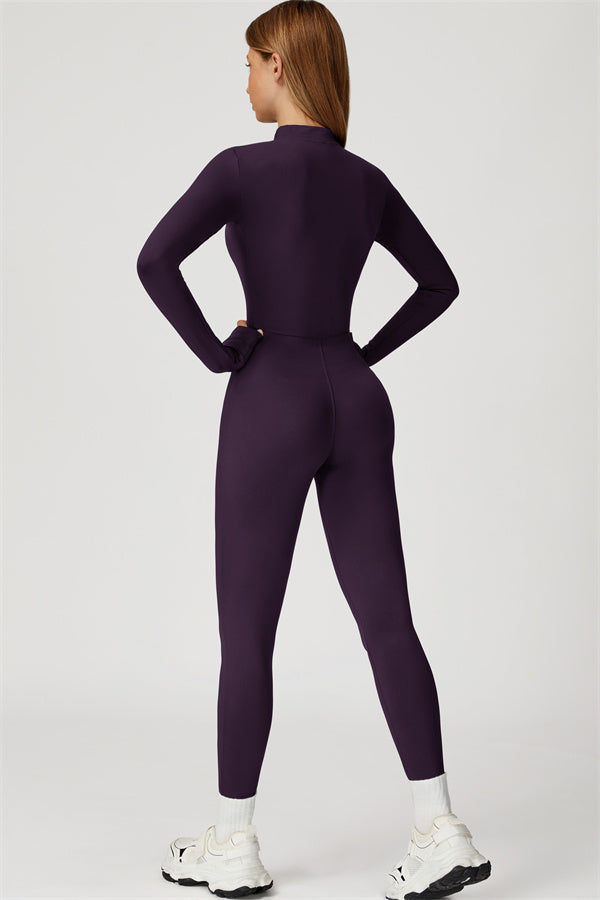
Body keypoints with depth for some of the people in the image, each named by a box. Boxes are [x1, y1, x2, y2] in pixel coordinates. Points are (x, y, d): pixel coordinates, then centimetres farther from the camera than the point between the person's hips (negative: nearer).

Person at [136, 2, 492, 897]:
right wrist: (363, 353, 14)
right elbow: (440, 283, 18)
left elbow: (156, 260, -23)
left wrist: (215, 351, -10)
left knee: (246, 633, 4)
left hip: (272, 408, -5)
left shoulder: (243, 166, -10)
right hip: (356, 403, 6)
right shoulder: (368, 181, 9)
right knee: (387, 619, 5)